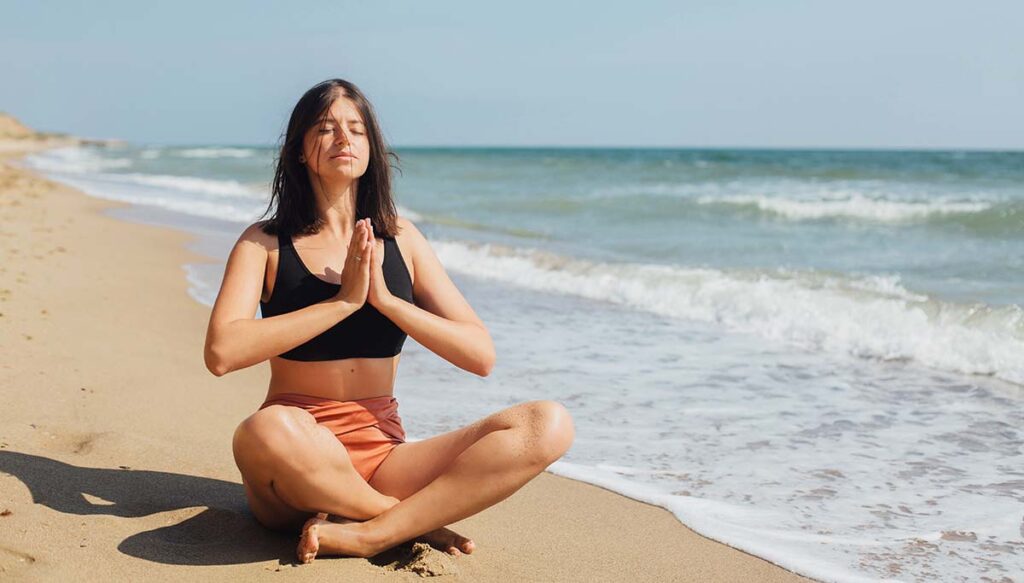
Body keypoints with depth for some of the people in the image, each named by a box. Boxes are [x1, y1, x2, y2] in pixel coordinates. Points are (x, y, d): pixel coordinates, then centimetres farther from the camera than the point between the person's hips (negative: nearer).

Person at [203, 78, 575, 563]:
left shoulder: (400, 238, 9)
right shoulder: (265, 242, 2)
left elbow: (481, 356, 2)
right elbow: (221, 353, -16)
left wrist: (384, 297, -10)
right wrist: (343, 301, -16)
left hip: (382, 458, 3)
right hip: (296, 469, -3)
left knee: (549, 424, -17)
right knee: (269, 429, -40)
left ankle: (368, 534, -23)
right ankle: (418, 522, -15)